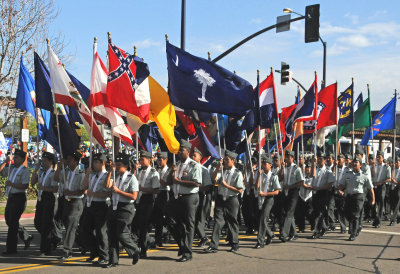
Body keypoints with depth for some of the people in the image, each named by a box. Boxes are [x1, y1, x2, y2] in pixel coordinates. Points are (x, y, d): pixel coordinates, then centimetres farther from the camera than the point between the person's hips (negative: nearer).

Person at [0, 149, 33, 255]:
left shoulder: (24, 171, -10)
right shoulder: (10, 168, 12)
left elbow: (25, 186, -18)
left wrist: (12, 184, -25)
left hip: (19, 198, -8)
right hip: (10, 197, 8)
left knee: (13, 222, -7)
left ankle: (11, 248, 0)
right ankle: (27, 237, 30)